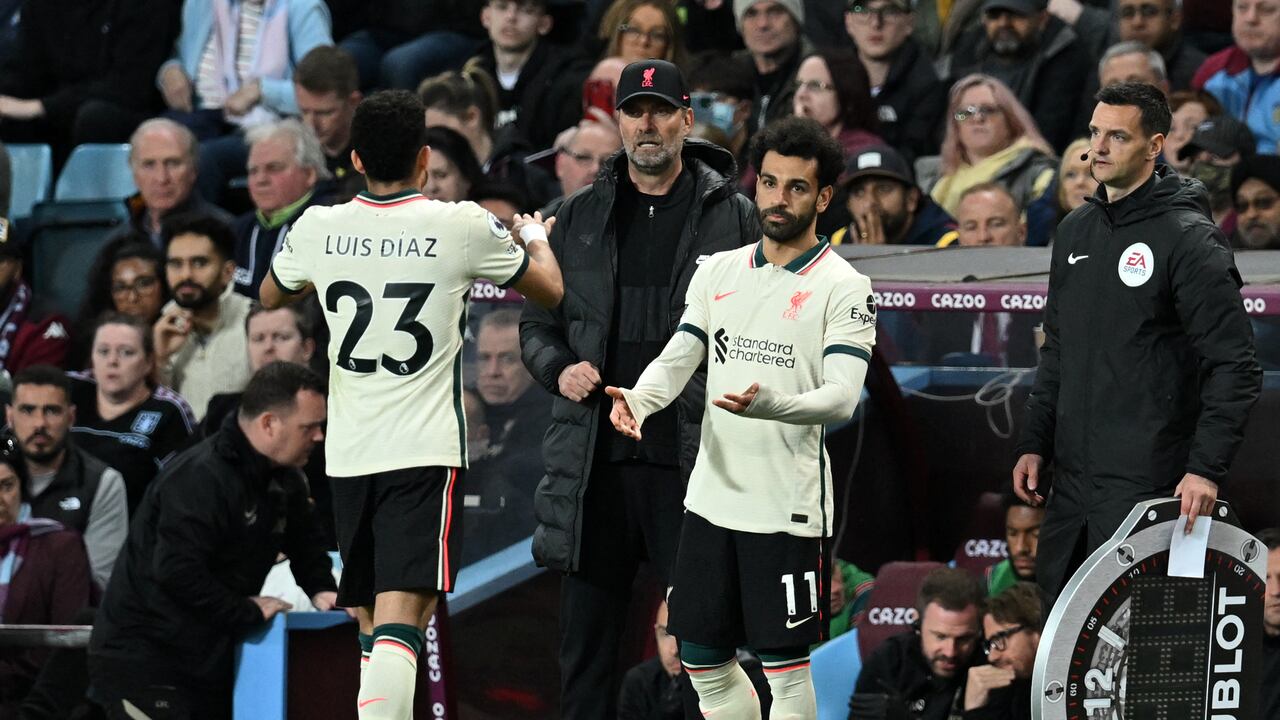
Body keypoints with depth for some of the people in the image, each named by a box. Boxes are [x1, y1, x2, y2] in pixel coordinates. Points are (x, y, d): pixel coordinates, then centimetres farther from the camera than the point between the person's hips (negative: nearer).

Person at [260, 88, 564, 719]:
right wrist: (536, 236, 32)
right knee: (398, 626, -14)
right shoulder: (462, 227, -7)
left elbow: (271, 296, 24)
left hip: (347, 453, 4)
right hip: (424, 453, -4)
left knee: (374, 628, 16)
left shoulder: (318, 229, 1)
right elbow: (550, 290, 11)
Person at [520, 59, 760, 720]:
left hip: (692, 463, -3)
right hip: (593, 461, 3)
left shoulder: (733, 218, 3)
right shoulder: (580, 218, 12)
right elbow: (537, 322, 18)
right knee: (584, 646, 6)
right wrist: (558, 369, -3)